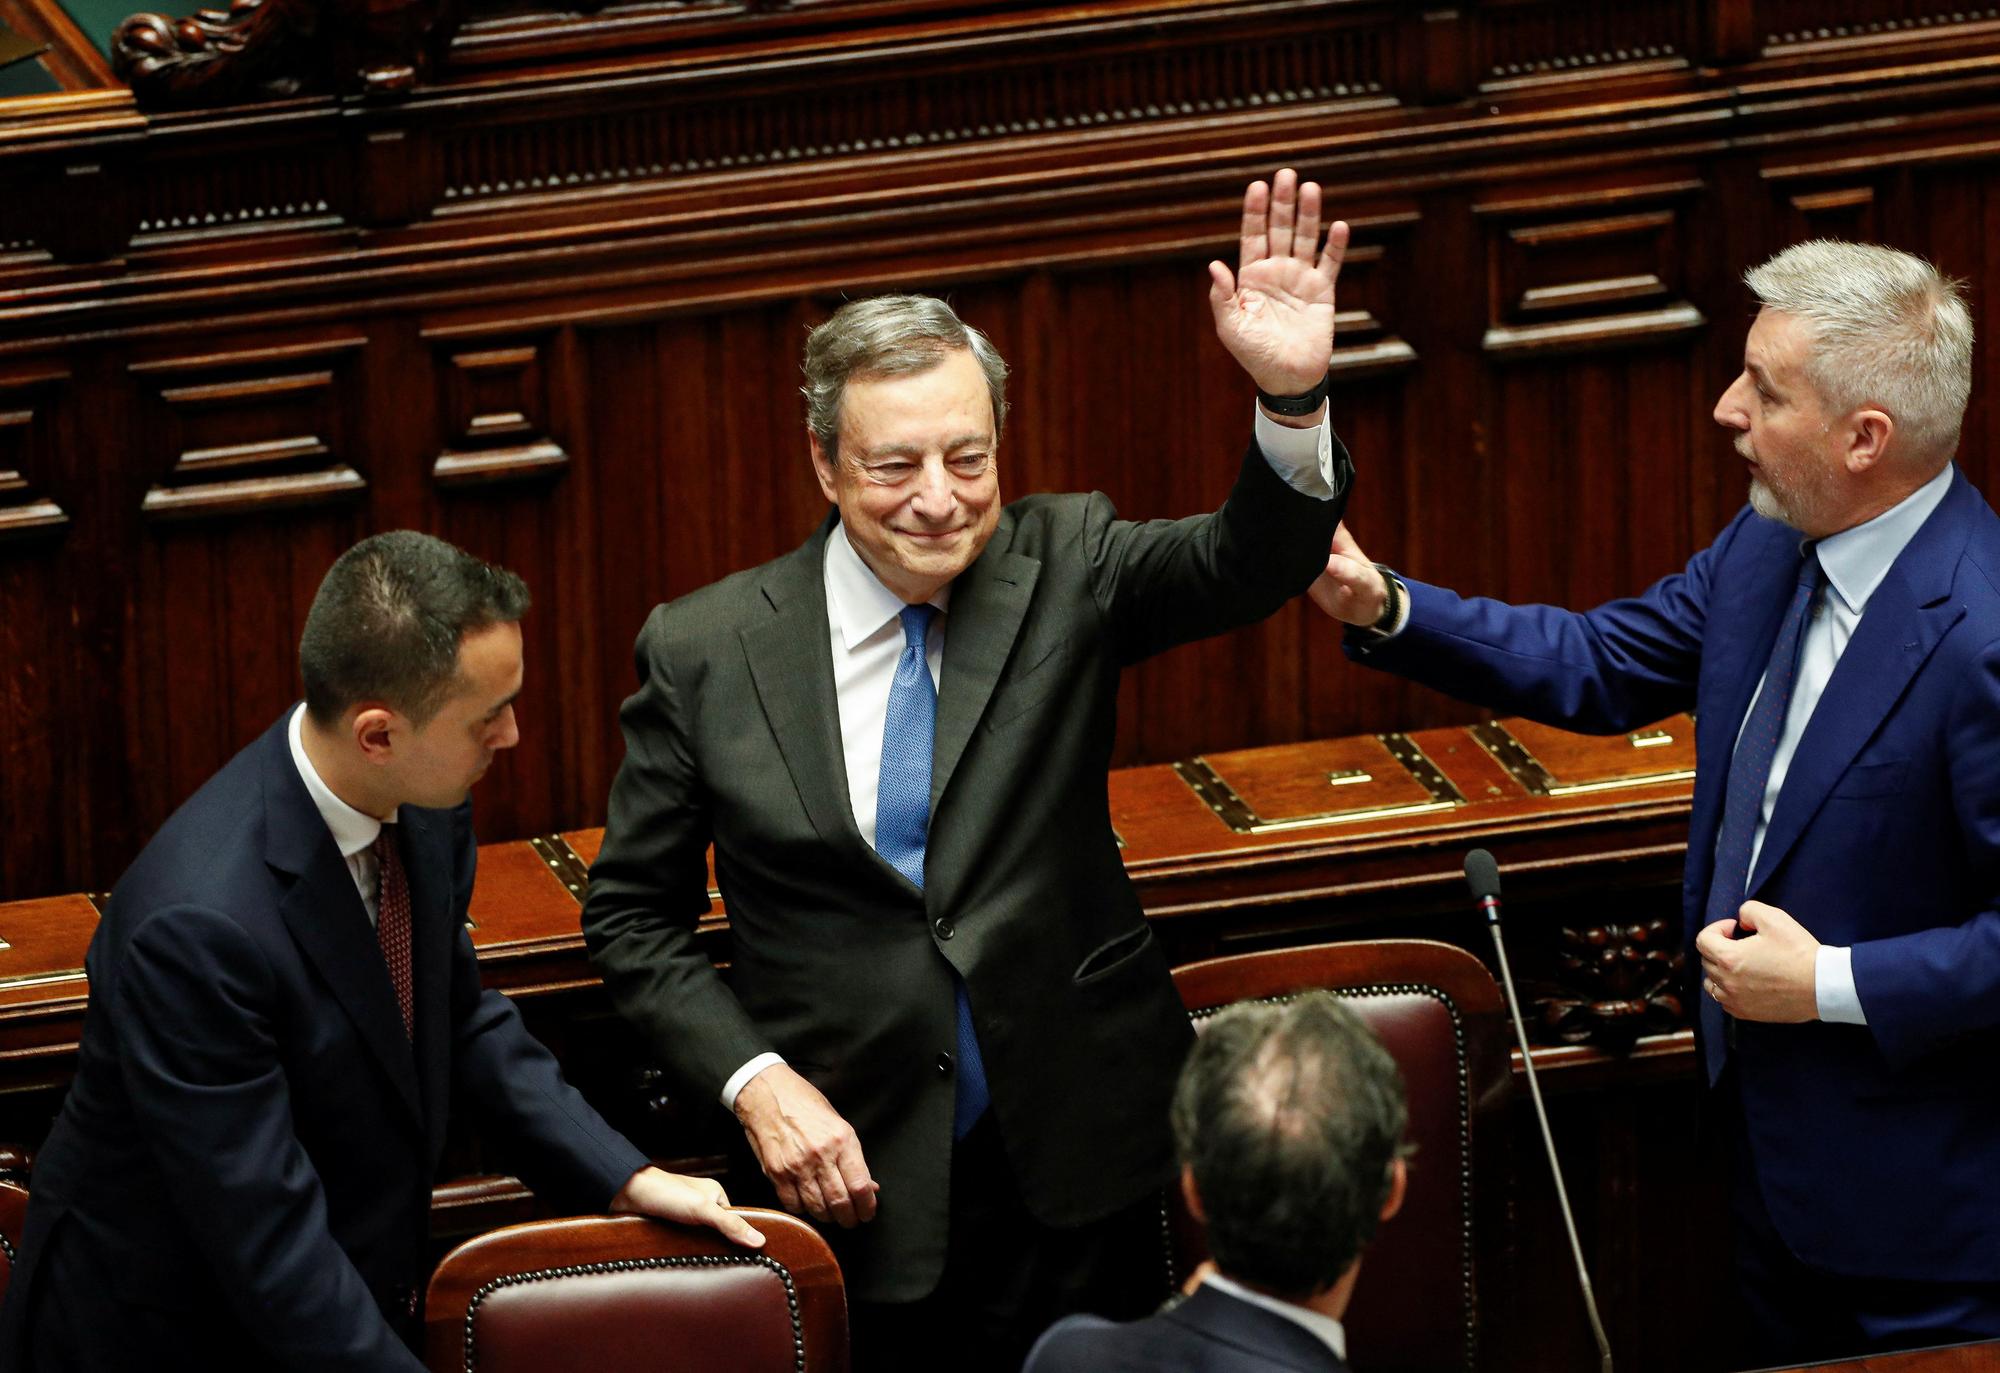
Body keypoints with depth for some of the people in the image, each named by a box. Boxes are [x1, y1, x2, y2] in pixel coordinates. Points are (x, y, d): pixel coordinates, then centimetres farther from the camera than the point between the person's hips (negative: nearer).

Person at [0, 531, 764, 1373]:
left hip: (361, 1297, 7)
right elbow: (268, 1245, -31)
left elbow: (462, 1020, 9)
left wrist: (626, 1178, -1)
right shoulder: (198, 925, -34)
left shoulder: (422, 810, -9)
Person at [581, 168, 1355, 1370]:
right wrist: (755, 1082, -12)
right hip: (851, 1181, -1)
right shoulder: (705, 653, -3)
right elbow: (633, 916, 3)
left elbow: (1248, 565, -18)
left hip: (1074, 1178, 1)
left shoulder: (1061, 570, 0)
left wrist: (1293, 400, -38)